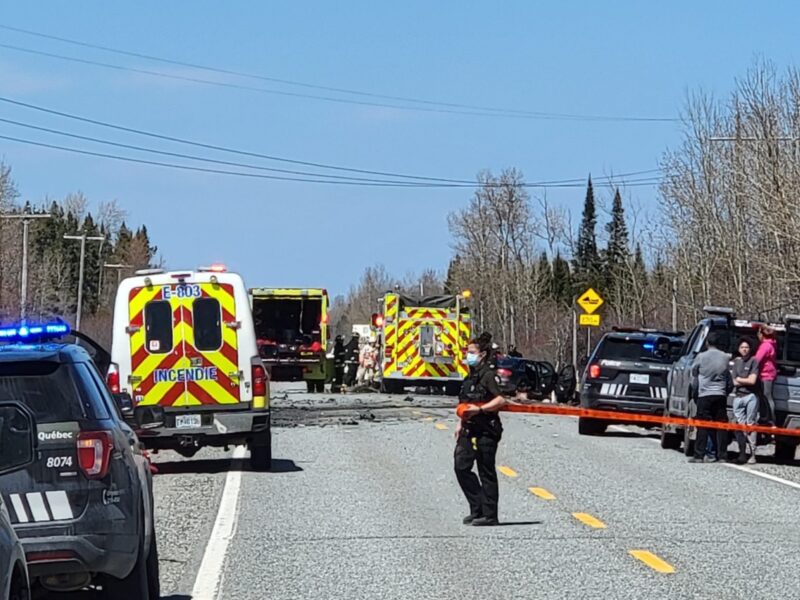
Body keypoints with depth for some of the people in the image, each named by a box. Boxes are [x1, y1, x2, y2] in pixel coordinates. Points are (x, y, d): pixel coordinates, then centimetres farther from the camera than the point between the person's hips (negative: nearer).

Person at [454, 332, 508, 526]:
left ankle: (489, 515, 3)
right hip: (470, 430, 9)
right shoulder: (472, 375, 15)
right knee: (461, 467, 4)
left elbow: (500, 400, -23)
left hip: (486, 431, -9)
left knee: (486, 473, -3)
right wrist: (461, 423, 19)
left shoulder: (487, 375, -12)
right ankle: (477, 509, 13)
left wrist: (479, 409, -27)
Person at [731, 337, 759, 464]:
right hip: (738, 396, 4)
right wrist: (746, 380, -3)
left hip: (750, 396, -4)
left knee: (750, 425, -7)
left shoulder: (753, 361, 0)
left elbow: (752, 381, -7)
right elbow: (734, 382, 7)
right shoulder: (736, 361, 14)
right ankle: (742, 453, 4)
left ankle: (752, 455, -8)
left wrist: (739, 379, 4)